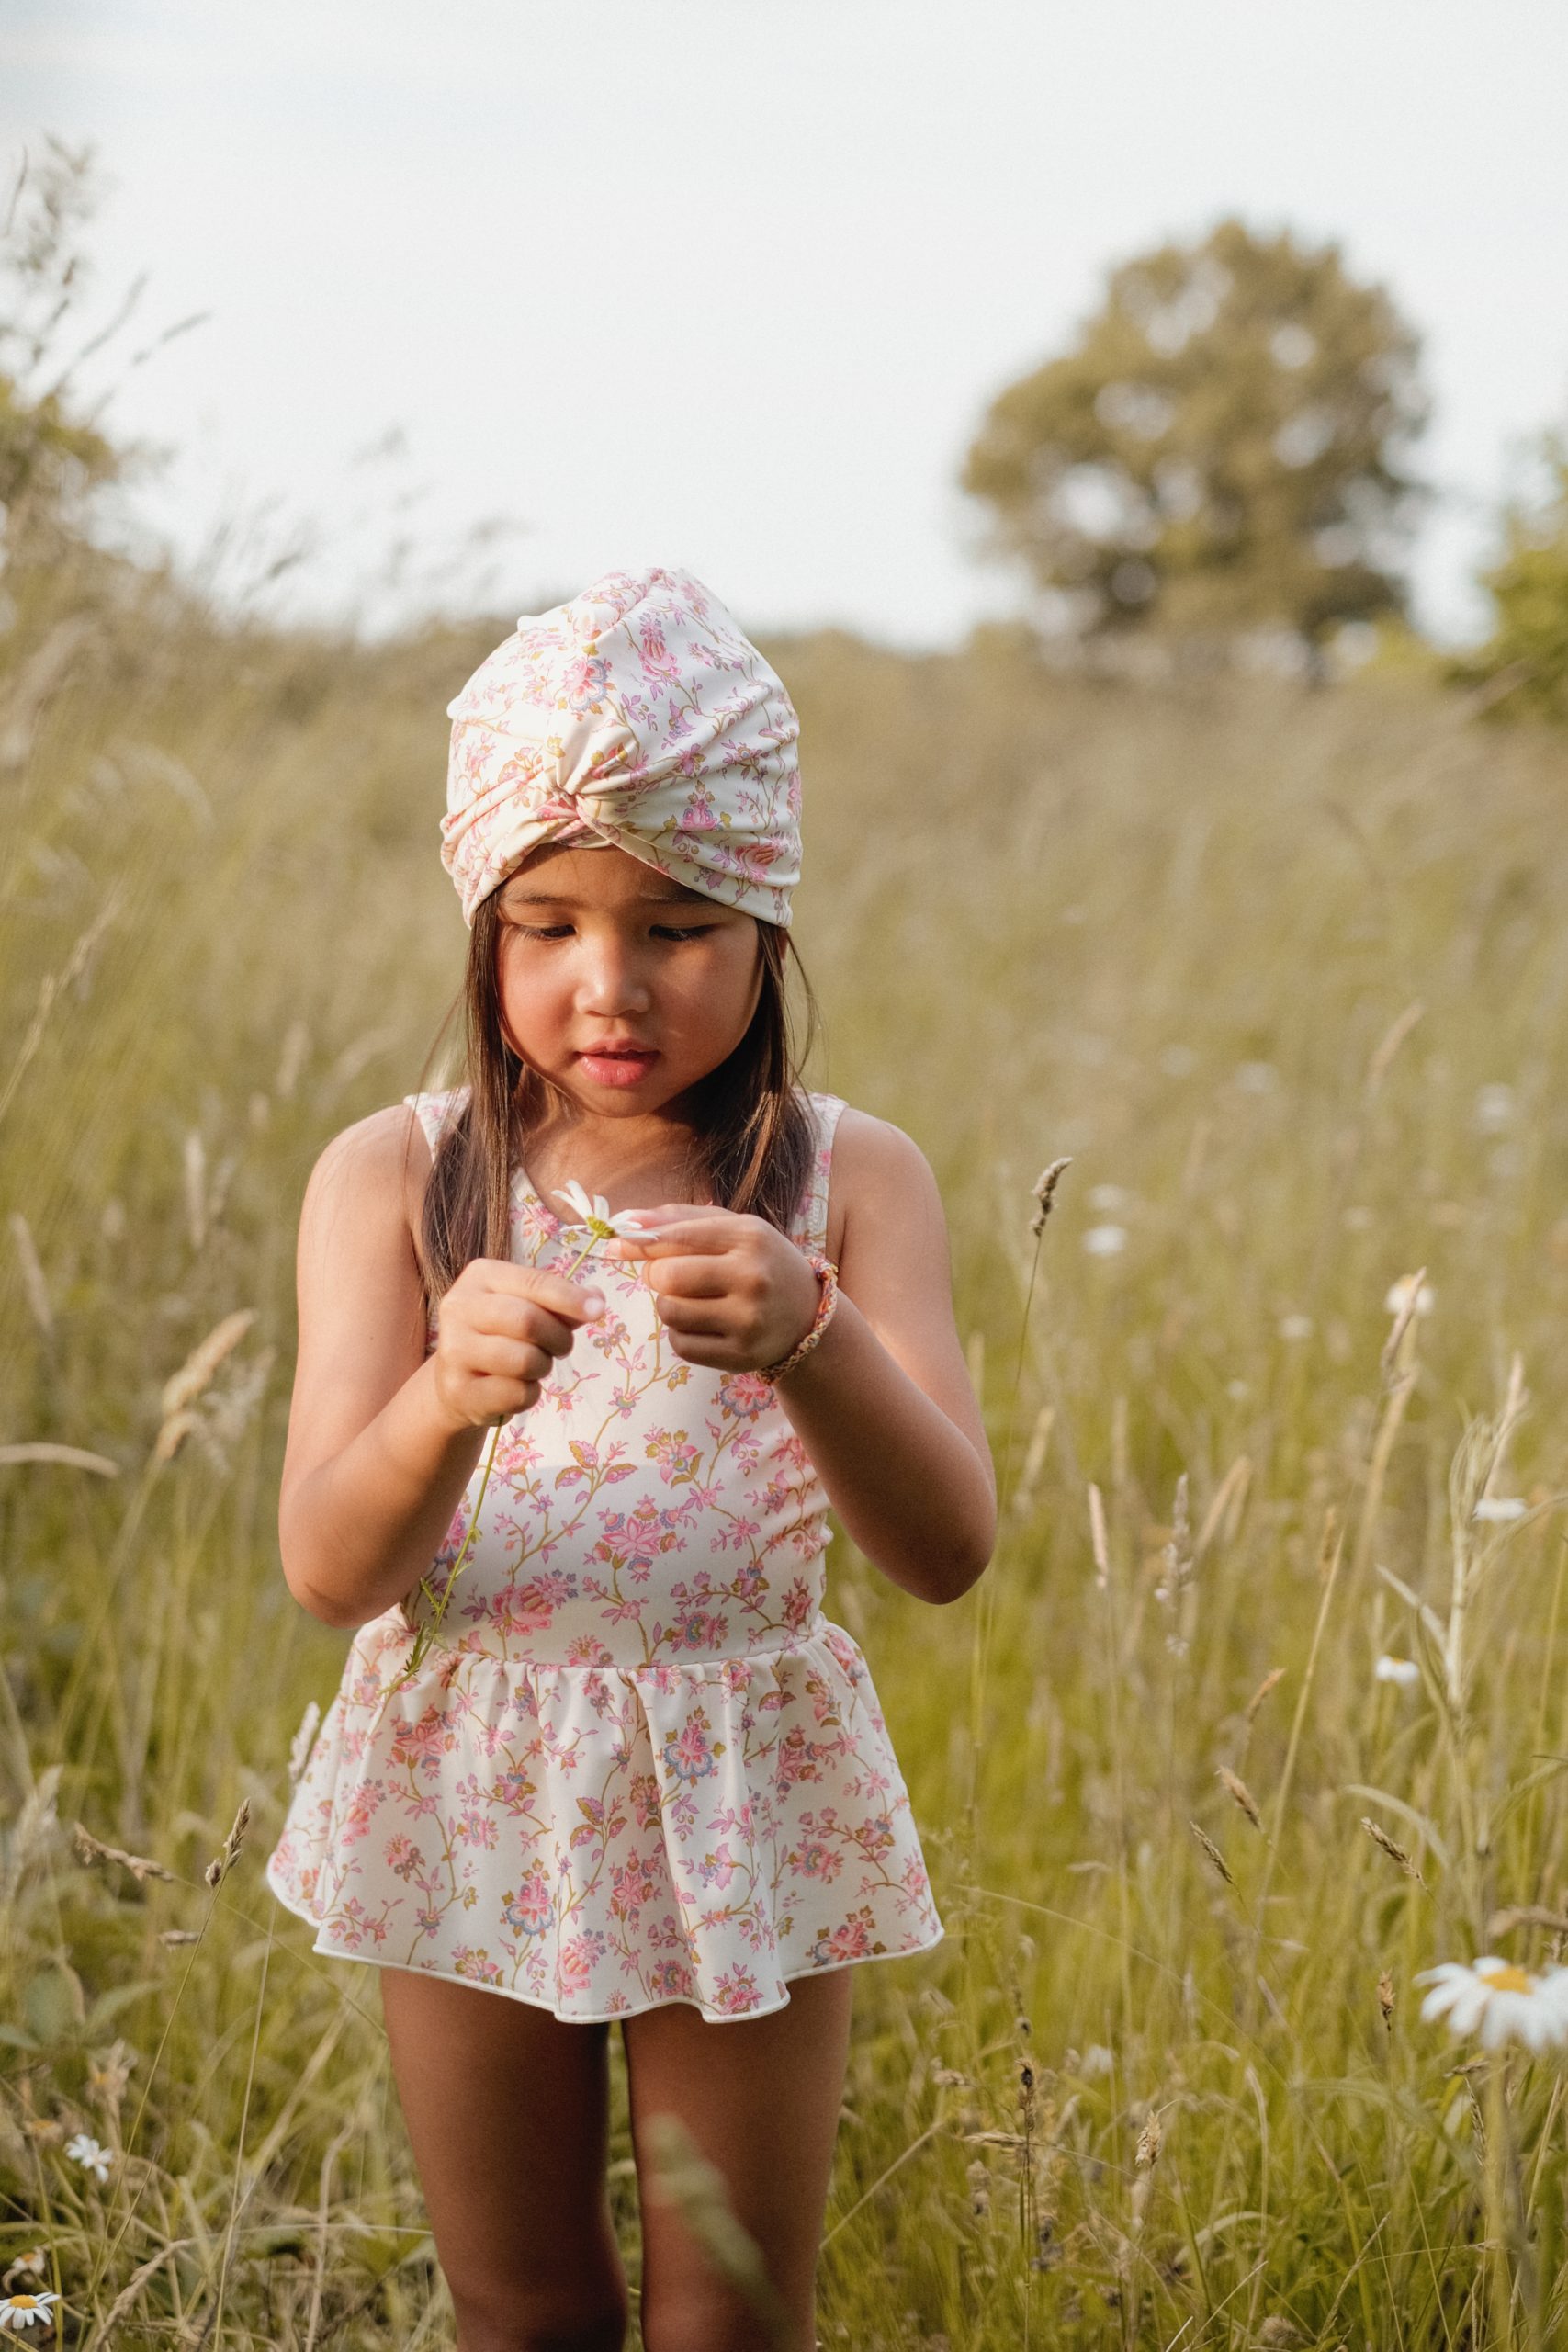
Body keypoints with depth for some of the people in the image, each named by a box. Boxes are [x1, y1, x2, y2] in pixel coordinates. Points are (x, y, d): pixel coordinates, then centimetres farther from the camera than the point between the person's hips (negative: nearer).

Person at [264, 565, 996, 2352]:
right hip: (468, 1798, 1)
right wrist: (446, 1399, -34)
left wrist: (809, 1338, -35)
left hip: (744, 1801, -1)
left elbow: (948, 1551, -16)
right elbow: (330, 1571, -13)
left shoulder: (850, 1180, -7)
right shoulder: (390, 1178, -6)